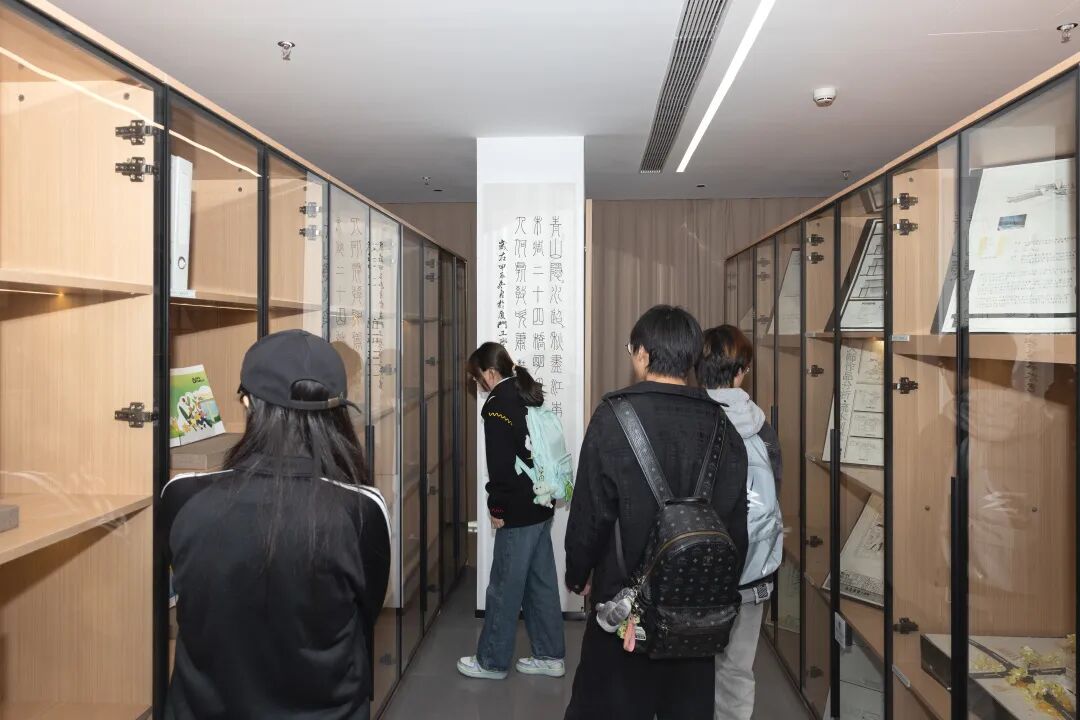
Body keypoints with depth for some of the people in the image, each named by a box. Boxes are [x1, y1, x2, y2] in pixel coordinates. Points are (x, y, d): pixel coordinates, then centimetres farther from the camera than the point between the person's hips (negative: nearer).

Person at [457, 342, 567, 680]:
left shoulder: (498, 406, -15)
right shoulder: (529, 396, 9)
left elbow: (501, 464, -19)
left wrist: (497, 507, -8)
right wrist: (544, 493, 15)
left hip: (518, 512, -8)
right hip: (541, 504, 9)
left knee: (504, 588, 5)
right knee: (541, 582, 16)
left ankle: (492, 662, 19)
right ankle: (550, 655, 26)